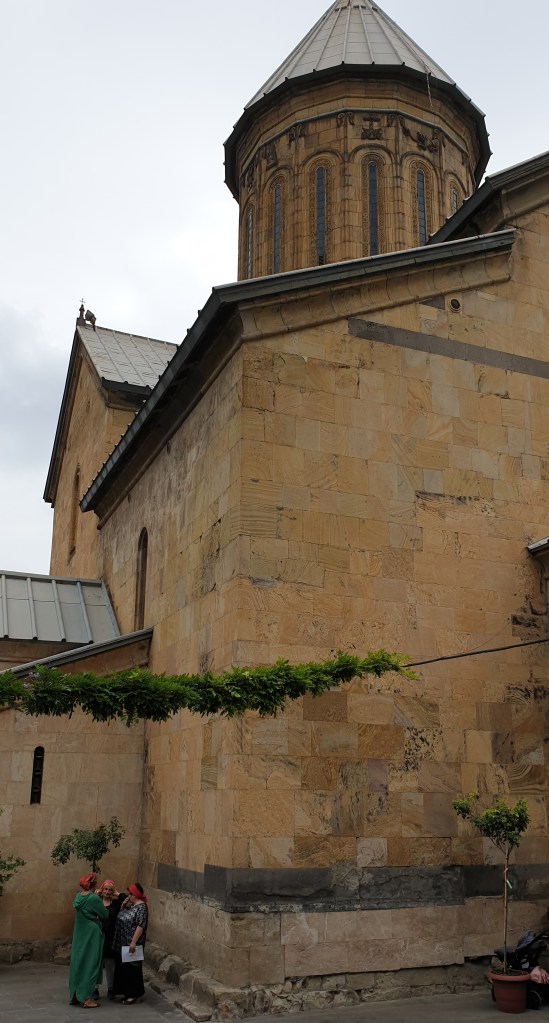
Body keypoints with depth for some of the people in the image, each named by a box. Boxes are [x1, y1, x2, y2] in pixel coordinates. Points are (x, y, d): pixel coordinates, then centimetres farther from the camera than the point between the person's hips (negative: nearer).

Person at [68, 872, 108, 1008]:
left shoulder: (78, 896, 1)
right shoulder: (94, 899, -19)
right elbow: (105, 915, -9)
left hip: (79, 935, 7)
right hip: (92, 935, -7)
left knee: (77, 962, 14)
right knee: (90, 964, 1)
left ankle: (75, 995, 23)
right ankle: (86, 998, 5)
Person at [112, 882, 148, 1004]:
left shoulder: (141, 907, -16)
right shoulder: (130, 905, 12)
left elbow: (141, 926, -22)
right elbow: (121, 918, 21)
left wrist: (133, 942, -26)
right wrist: (123, 906, 4)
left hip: (131, 944, -9)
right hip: (122, 943, 9)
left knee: (132, 968, -2)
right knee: (122, 967, 13)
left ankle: (134, 994, 8)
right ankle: (127, 992, 23)